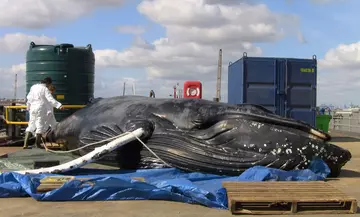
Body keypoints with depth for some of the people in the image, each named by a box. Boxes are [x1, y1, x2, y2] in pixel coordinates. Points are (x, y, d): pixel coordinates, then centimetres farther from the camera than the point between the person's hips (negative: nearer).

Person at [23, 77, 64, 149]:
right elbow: (50, 99, -20)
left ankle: (25, 144, 3)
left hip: (32, 108, 7)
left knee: (31, 125, 10)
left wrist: (28, 106, 32)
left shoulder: (33, 87, 12)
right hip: (41, 109, -7)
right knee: (40, 125, 1)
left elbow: (29, 98, 19)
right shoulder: (45, 89, -8)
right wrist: (59, 105, -28)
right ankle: (37, 144, 2)